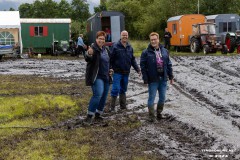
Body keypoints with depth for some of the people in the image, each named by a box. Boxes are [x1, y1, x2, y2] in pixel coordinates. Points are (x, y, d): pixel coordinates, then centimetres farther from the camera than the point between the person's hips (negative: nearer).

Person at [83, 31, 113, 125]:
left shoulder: (105, 49, 14)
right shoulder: (93, 48, -11)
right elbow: (87, 59, -29)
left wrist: (109, 70, 11)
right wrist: (89, 54, -52)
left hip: (106, 77, 8)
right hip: (96, 77, -8)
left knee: (104, 97, 9)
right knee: (98, 94, -23)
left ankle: (98, 115, 23)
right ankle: (89, 116, -16)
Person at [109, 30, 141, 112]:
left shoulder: (130, 47, 9)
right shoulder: (115, 46, -7)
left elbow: (133, 60, 14)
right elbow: (111, 59, -9)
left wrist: (138, 69, 7)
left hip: (126, 72, 5)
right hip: (117, 72, -5)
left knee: (123, 89, 13)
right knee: (116, 89, -8)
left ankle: (123, 106, 22)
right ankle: (112, 107, 1)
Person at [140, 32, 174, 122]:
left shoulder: (164, 51, 7)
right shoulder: (146, 53, -7)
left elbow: (169, 64, 12)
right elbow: (143, 66, -7)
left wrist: (171, 76, 10)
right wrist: (145, 79, -12)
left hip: (163, 79, 4)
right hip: (153, 80, -4)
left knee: (162, 98, 11)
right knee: (151, 98, 1)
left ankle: (159, 113, 29)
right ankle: (151, 116, 11)